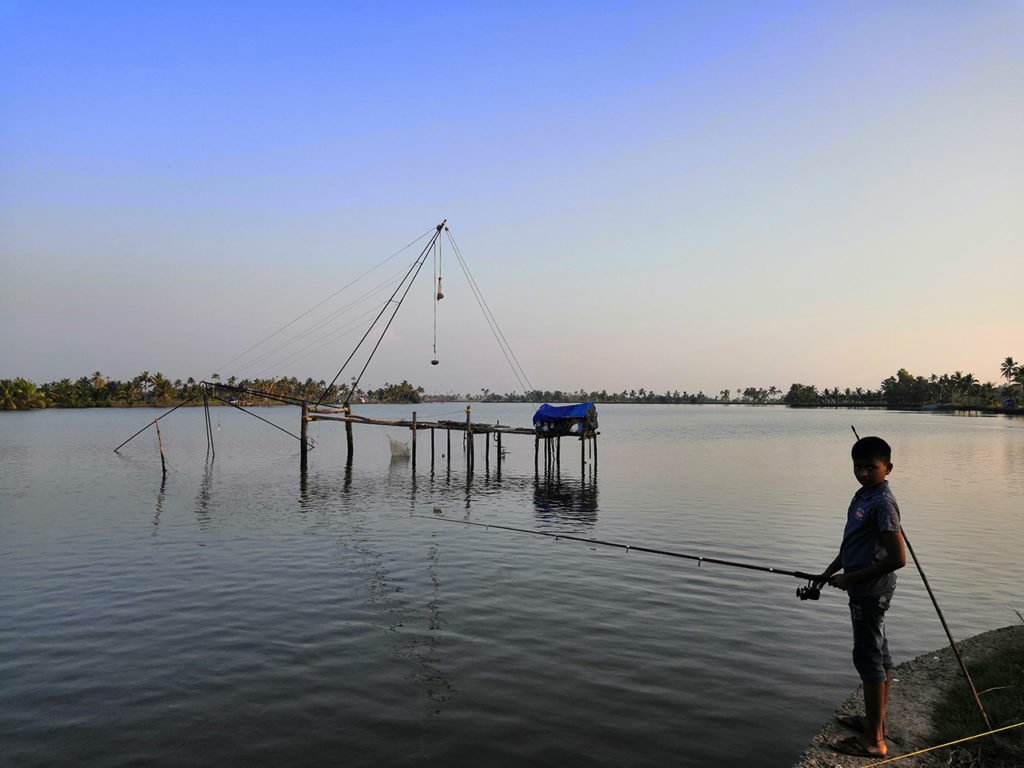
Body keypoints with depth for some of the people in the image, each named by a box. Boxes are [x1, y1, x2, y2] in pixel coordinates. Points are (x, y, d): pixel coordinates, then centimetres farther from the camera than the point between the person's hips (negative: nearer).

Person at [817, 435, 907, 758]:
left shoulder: (883, 504, -20)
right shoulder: (862, 495, 9)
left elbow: (898, 557, -24)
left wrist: (851, 578, -18)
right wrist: (830, 572, 13)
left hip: (871, 590, -10)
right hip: (864, 589, 10)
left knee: (868, 657, -3)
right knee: (879, 654, 18)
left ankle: (873, 740, 7)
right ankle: (875, 721, 33)